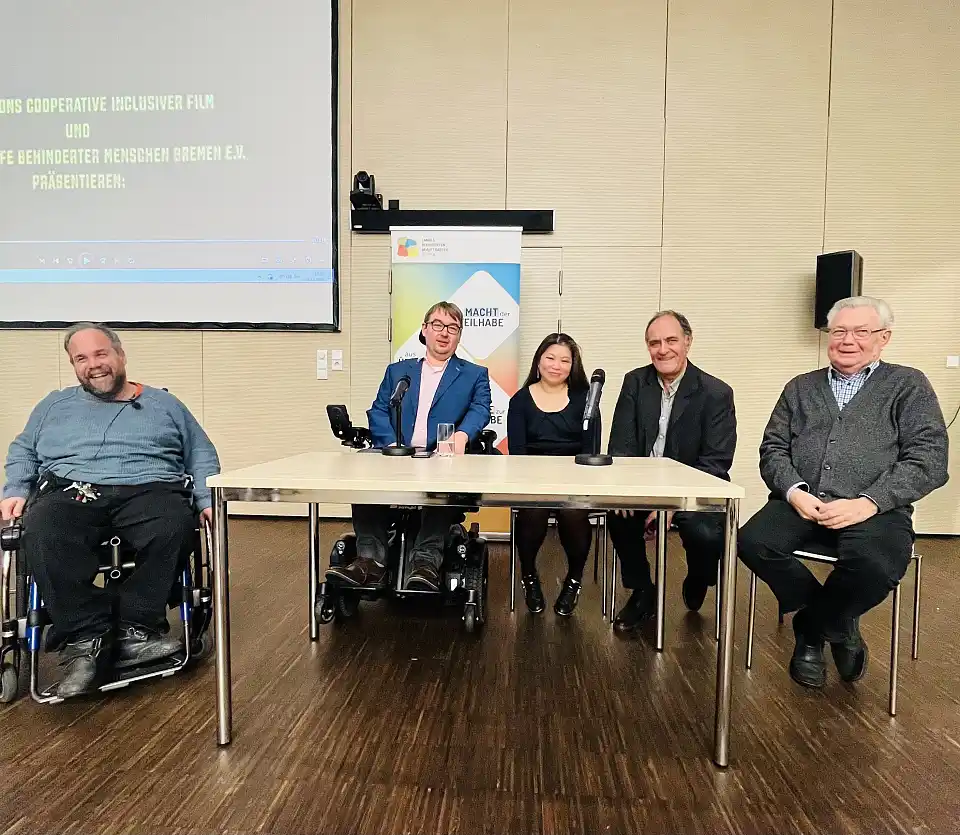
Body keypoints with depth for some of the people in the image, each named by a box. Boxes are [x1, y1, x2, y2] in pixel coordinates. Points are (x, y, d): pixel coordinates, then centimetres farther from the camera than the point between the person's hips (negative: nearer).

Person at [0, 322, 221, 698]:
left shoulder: (163, 404, 22)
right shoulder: (55, 404, 28)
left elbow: (202, 455, 18)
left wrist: (207, 500, 2)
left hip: (150, 489, -1)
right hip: (69, 492, 1)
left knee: (174, 529, -36)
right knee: (42, 534, -34)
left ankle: (133, 628, -24)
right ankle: (85, 637, -28)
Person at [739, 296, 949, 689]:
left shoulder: (909, 385, 11)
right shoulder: (800, 388, 19)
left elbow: (929, 459, -1)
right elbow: (773, 449, 12)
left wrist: (868, 502, -15)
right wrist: (795, 491, -9)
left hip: (873, 509, -2)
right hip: (801, 503, 3)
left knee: (874, 564, -35)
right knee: (753, 542, -27)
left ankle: (811, 627, 0)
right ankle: (836, 623, 0)